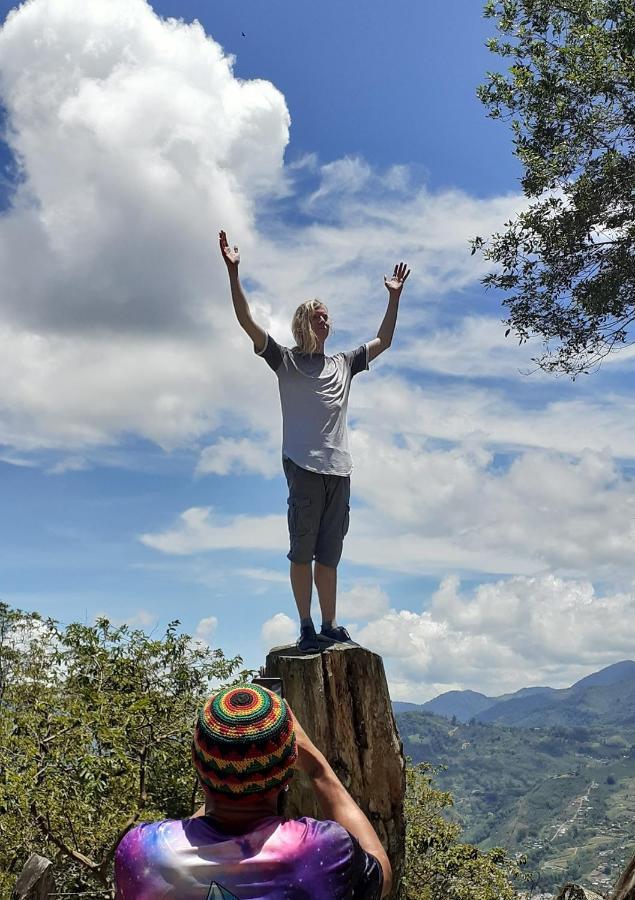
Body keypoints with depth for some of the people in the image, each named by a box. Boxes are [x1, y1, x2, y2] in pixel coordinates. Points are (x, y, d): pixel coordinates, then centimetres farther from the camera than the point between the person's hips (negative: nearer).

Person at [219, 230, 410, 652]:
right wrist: (233, 272, -10)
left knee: (329, 553, 7)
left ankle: (330, 625, 11)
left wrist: (394, 297, 29)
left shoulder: (343, 364, 21)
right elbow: (248, 322, -3)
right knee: (302, 549, -3)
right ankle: (306, 627, 1)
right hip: (304, 465, -4)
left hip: (339, 468, 5)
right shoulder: (286, 360, 7)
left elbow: (383, 341, 31)